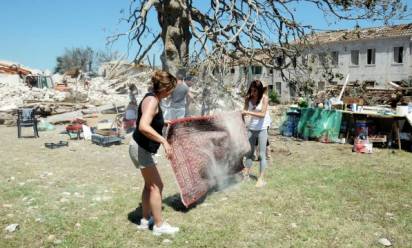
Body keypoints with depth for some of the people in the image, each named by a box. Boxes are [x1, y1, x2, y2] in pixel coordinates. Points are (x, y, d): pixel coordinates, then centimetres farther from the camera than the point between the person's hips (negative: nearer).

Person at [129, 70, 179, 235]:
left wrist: (162, 123, 28)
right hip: (141, 149, -10)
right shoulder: (152, 100, -22)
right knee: (156, 186, -1)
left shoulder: (153, 98, 8)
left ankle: (146, 219, 32)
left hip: (142, 148, 10)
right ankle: (159, 226, 11)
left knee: (150, 184, 19)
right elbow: (143, 127, -37)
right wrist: (164, 141, -36)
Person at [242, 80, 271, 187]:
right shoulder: (248, 98, -1)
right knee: (249, 152, 11)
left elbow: (262, 114, -22)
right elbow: (245, 111, -2)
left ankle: (261, 179, 4)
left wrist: (248, 112, -29)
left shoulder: (264, 98, -13)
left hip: (262, 128, -4)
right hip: (251, 127, 4)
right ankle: (246, 174, 21)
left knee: (262, 154, -1)